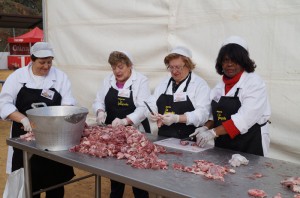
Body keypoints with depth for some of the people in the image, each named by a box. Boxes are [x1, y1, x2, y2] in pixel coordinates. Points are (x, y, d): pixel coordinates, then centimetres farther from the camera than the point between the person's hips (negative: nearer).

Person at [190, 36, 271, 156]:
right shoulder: (220, 85, 9)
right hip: (222, 144, 6)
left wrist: (213, 132, -27)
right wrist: (206, 128, -7)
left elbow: (245, 118, -23)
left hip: (249, 145, -6)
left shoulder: (254, 83, -12)